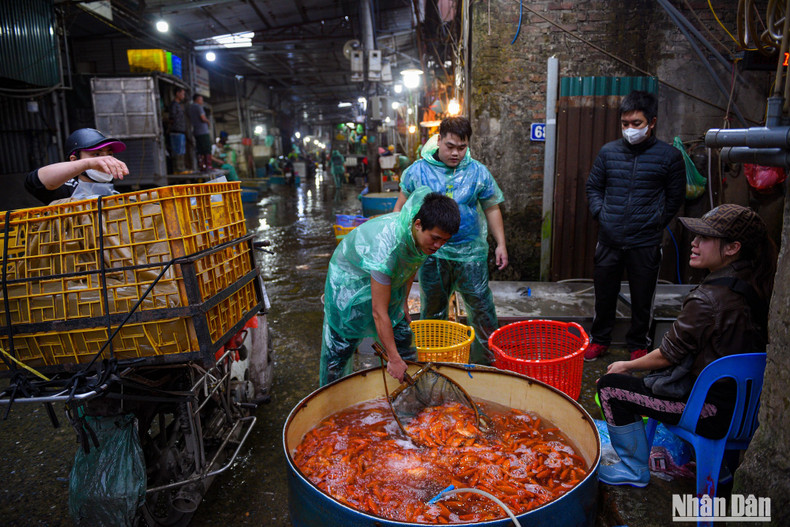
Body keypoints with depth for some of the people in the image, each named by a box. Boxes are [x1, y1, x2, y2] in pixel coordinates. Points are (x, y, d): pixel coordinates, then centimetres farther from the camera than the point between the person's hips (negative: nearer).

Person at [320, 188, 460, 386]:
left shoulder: (426, 236, -20)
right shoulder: (386, 247, -42)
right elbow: (379, 313, -36)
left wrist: (404, 302, 12)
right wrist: (393, 359, -30)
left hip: (387, 282, 7)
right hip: (350, 283, -6)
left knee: (402, 339, 9)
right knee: (339, 348, 3)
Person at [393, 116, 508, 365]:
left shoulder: (478, 172, 1)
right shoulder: (417, 171, -1)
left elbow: (492, 209, 8)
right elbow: (402, 206, 10)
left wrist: (500, 244, 4)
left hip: (470, 253, 0)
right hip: (430, 254, 1)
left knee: (481, 307, 5)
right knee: (431, 309, 14)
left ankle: (489, 358, 22)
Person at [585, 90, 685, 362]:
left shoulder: (669, 156, -3)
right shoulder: (608, 151, 3)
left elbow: (675, 198, 6)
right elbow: (593, 187, 13)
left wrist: (656, 223, 1)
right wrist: (600, 214, 0)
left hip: (646, 244, -2)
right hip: (609, 241, 2)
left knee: (642, 298, 11)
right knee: (604, 294, 14)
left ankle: (638, 345, 32)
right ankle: (599, 339, 34)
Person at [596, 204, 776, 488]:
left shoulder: (708, 299, -26)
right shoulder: (754, 285, 0)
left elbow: (667, 355, -16)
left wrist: (626, 366, 3)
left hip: (715, 411, -9)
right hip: (745, 400, 9)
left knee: (610, 386, -6)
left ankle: (635, 469, 12)